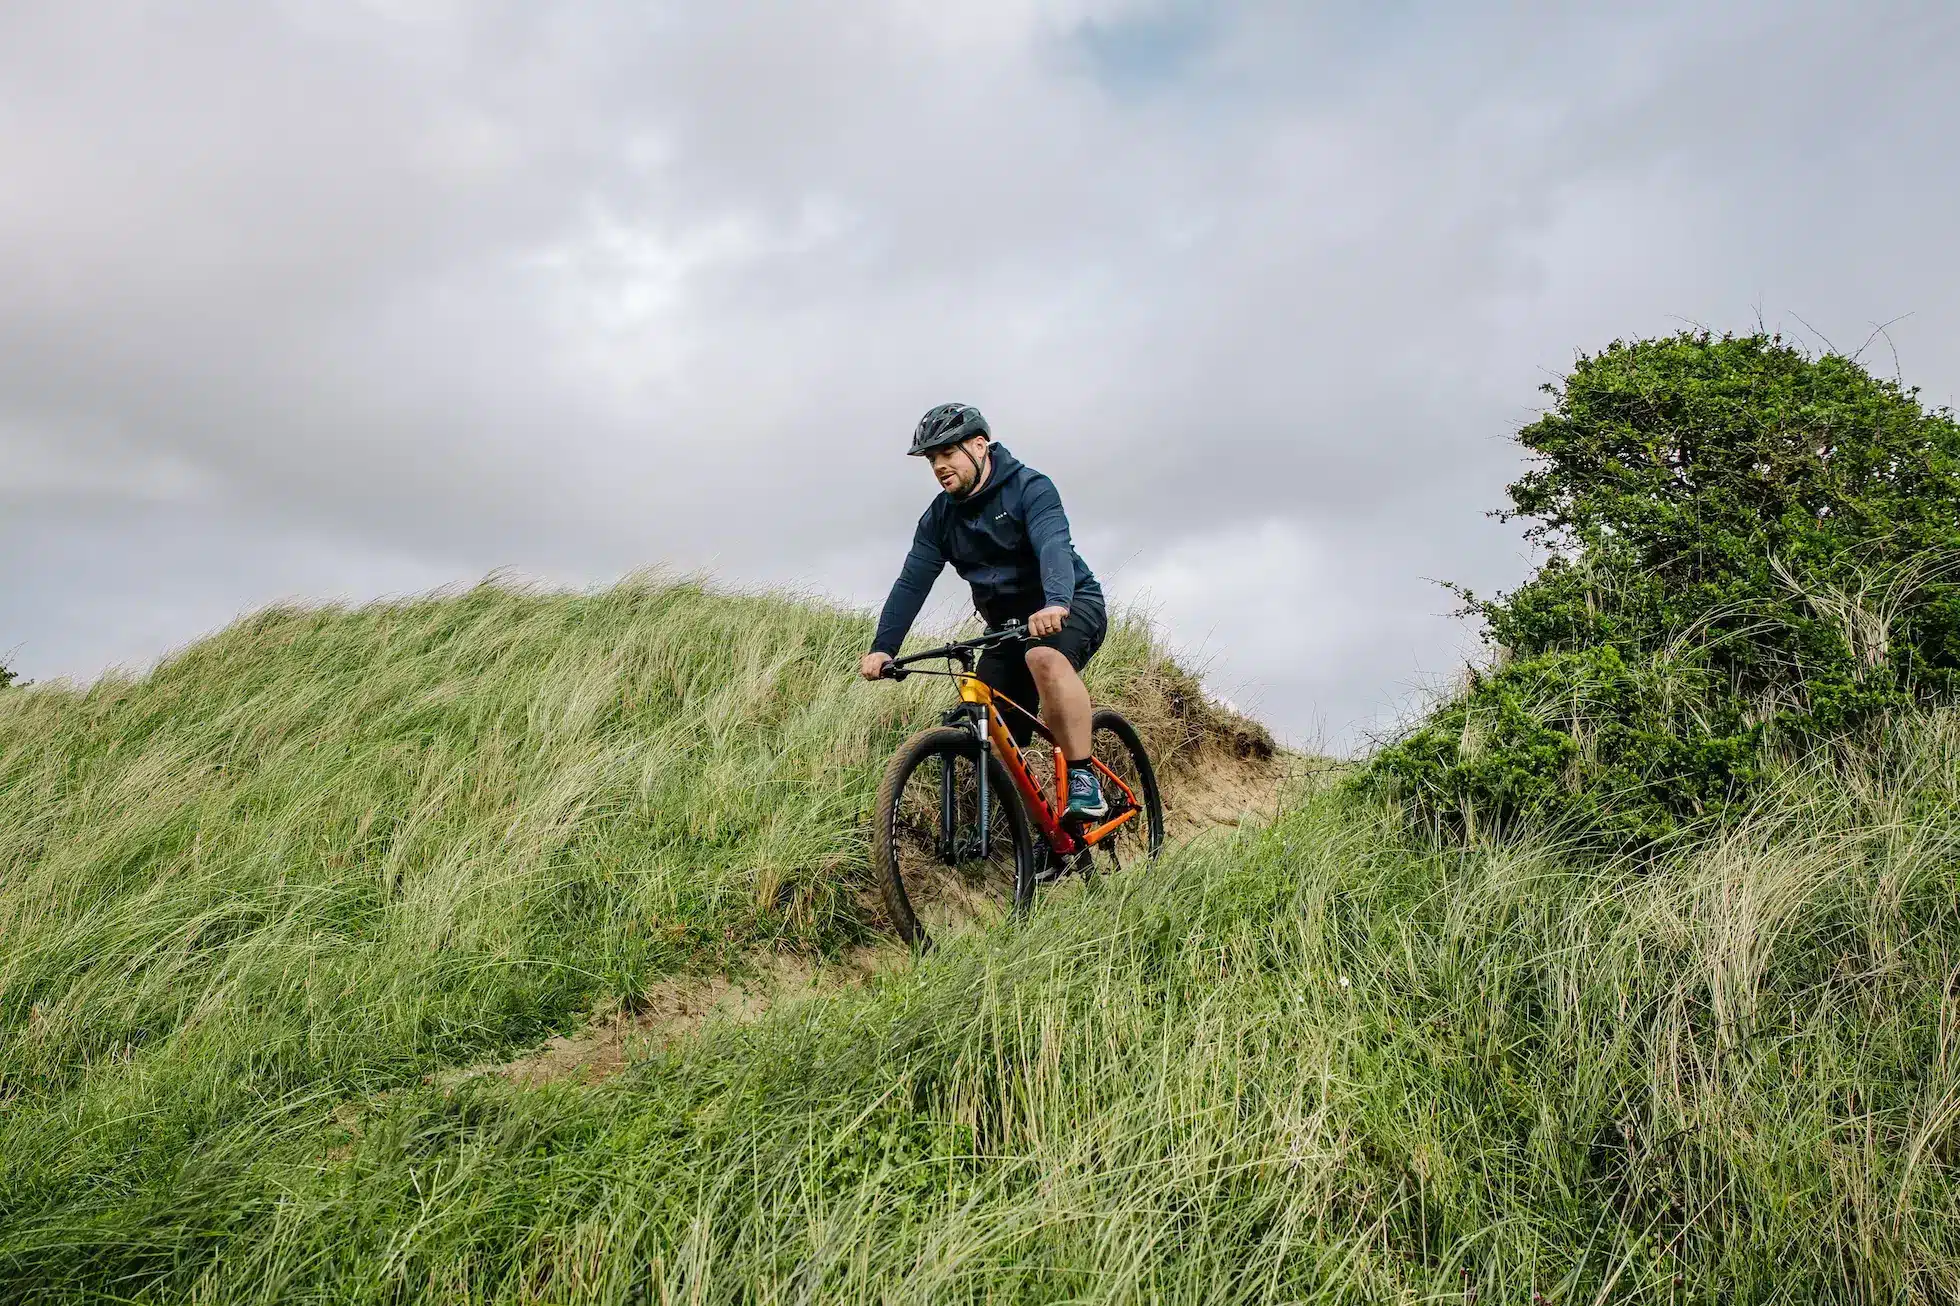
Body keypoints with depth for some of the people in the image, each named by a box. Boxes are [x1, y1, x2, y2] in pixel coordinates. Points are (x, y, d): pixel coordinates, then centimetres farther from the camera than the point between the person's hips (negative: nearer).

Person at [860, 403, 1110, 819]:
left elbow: (1053, 545, -32)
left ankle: (1084, 782, -32)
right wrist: (882, 648, -19)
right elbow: (911, 583, -6)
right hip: (1009, 624, 6)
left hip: (1072, 606, -6)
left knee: (1045, 657, -38)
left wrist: (1055, 603, -52)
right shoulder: (939, 518, 2)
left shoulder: (1030, 487, -15)